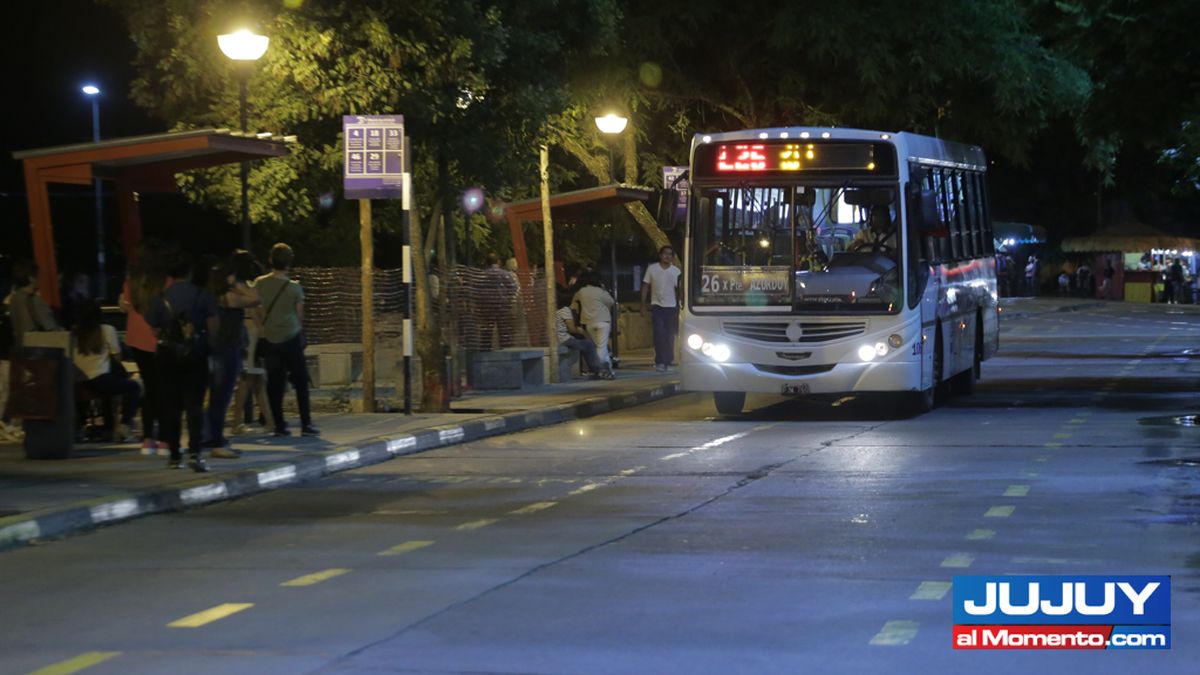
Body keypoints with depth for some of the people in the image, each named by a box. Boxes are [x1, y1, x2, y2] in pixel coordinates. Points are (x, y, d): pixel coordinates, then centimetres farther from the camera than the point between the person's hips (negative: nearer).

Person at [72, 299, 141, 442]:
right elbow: (117, 357, 3)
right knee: (133, 387, 16)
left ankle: (109, 427, 36)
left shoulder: (74, 333, 6)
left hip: (78, 385, 5)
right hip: (99, 381, -5)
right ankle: (124, 426, -1)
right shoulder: (107, 330, -2)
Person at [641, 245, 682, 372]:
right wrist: (643, 304, 0)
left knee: (670, 336, 6)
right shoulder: (652, 269, 1)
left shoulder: (676, 271, 5)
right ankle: (660, 362, -13)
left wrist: (680, 307, 1)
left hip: (671, 307, 2)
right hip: (657, 306, -2)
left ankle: (668, 362, 15)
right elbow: (645, 286, 5)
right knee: (659, 334, -14)